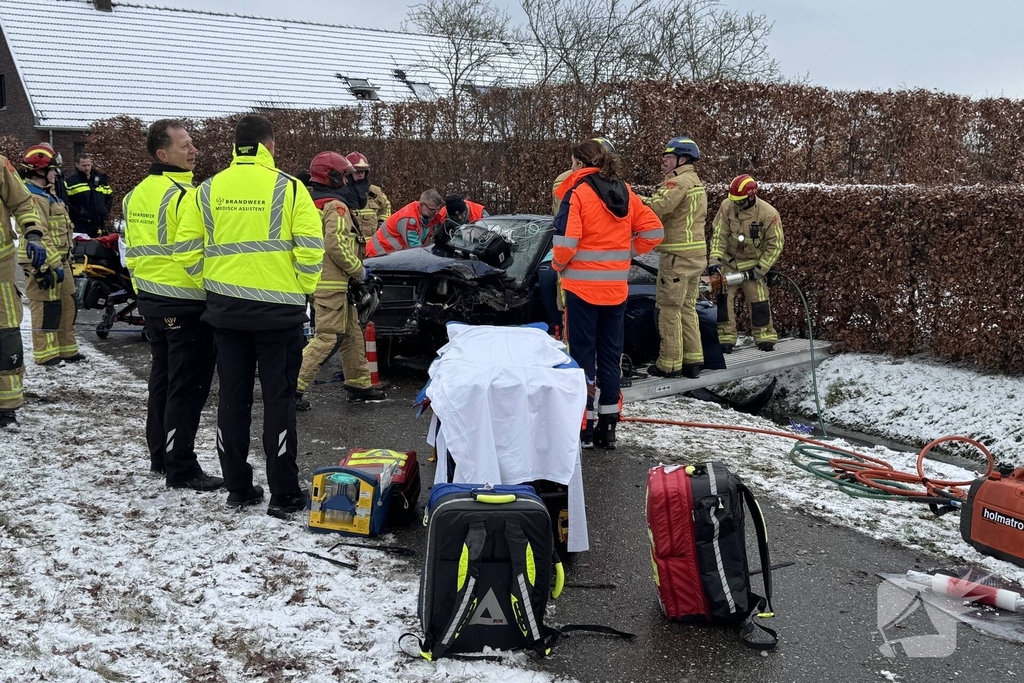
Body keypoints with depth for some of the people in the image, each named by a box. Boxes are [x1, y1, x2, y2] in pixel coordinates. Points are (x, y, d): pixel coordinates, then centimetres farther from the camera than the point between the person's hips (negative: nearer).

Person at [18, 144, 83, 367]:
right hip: (44, 264, -10)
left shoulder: (47, 193, 18)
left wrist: (64, 259, 23)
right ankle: (46, 354, 1)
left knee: (67, 305, 14)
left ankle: (66, 349, 23)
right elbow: (38, 235, -24)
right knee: (48, 308, -6)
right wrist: (53, 263, -26)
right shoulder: (34, 198, -16)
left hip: (59, 260, 10)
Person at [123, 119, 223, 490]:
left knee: (162, 378, 18)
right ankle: (181, 469, 3)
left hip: (151, 301, 9)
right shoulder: (185, 195, -17)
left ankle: (159, 456, 28)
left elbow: (133, 250, 15)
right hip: (188, 304, -9)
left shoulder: (135, 195, 9)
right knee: (187, 387, -2)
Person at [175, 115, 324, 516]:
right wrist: (302, 288, 1)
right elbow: (311, 247, -14)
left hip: (225, 308, 3)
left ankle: (237, 488, 19)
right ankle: (283, 494, 6)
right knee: (278, 399, 2)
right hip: (278, 309, -3)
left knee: (232, 398, 11)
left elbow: (186, 248, 1)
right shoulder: (288, 187, -7)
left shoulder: (209, 189, 3)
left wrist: (210, 283, 13)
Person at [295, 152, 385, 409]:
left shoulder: (314, 204, 17)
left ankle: (359, 384, 23)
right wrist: (359, 270, -11)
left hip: (318, 279, 10)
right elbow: (337, 245, -24)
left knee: (352, 331, 16)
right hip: (331, 284, -10)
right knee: (328, 338, -9)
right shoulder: (336, 206, -13)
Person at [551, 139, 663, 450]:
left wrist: (558, 264, 0)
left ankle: (584, 428, 6)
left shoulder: (577, 192, -10)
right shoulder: (625, 192, 7)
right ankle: (608, 427, 17)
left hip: (582, 286, -5)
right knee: (611, 355, 12)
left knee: (582, 355, 3)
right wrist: (625, 251, 11)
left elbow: (566, 240, -18)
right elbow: (653, 231, 6)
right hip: (616, 287, 5)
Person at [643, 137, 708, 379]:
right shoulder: (696, 182, 20)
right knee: (687, 308, 15)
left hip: (678, 254, -10)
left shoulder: (679, 181, -12)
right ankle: (692, 360, 18)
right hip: (697, 252, 10)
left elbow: (659, 207, -26)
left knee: (669, 309, -4)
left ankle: (670, 363, -1)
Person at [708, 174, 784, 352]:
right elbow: (718, 234, -11)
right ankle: (726, 338, 0)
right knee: (724, 299, -6)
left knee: (759, 302, -2)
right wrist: (715, 260, -21)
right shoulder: (727, 206, -14)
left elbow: (775, 245, -12)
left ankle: (765, 337, 13)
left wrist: (760, 269, -13)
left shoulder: (768, 214, -19)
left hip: (753, 264, -2)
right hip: (728, 262, 2)